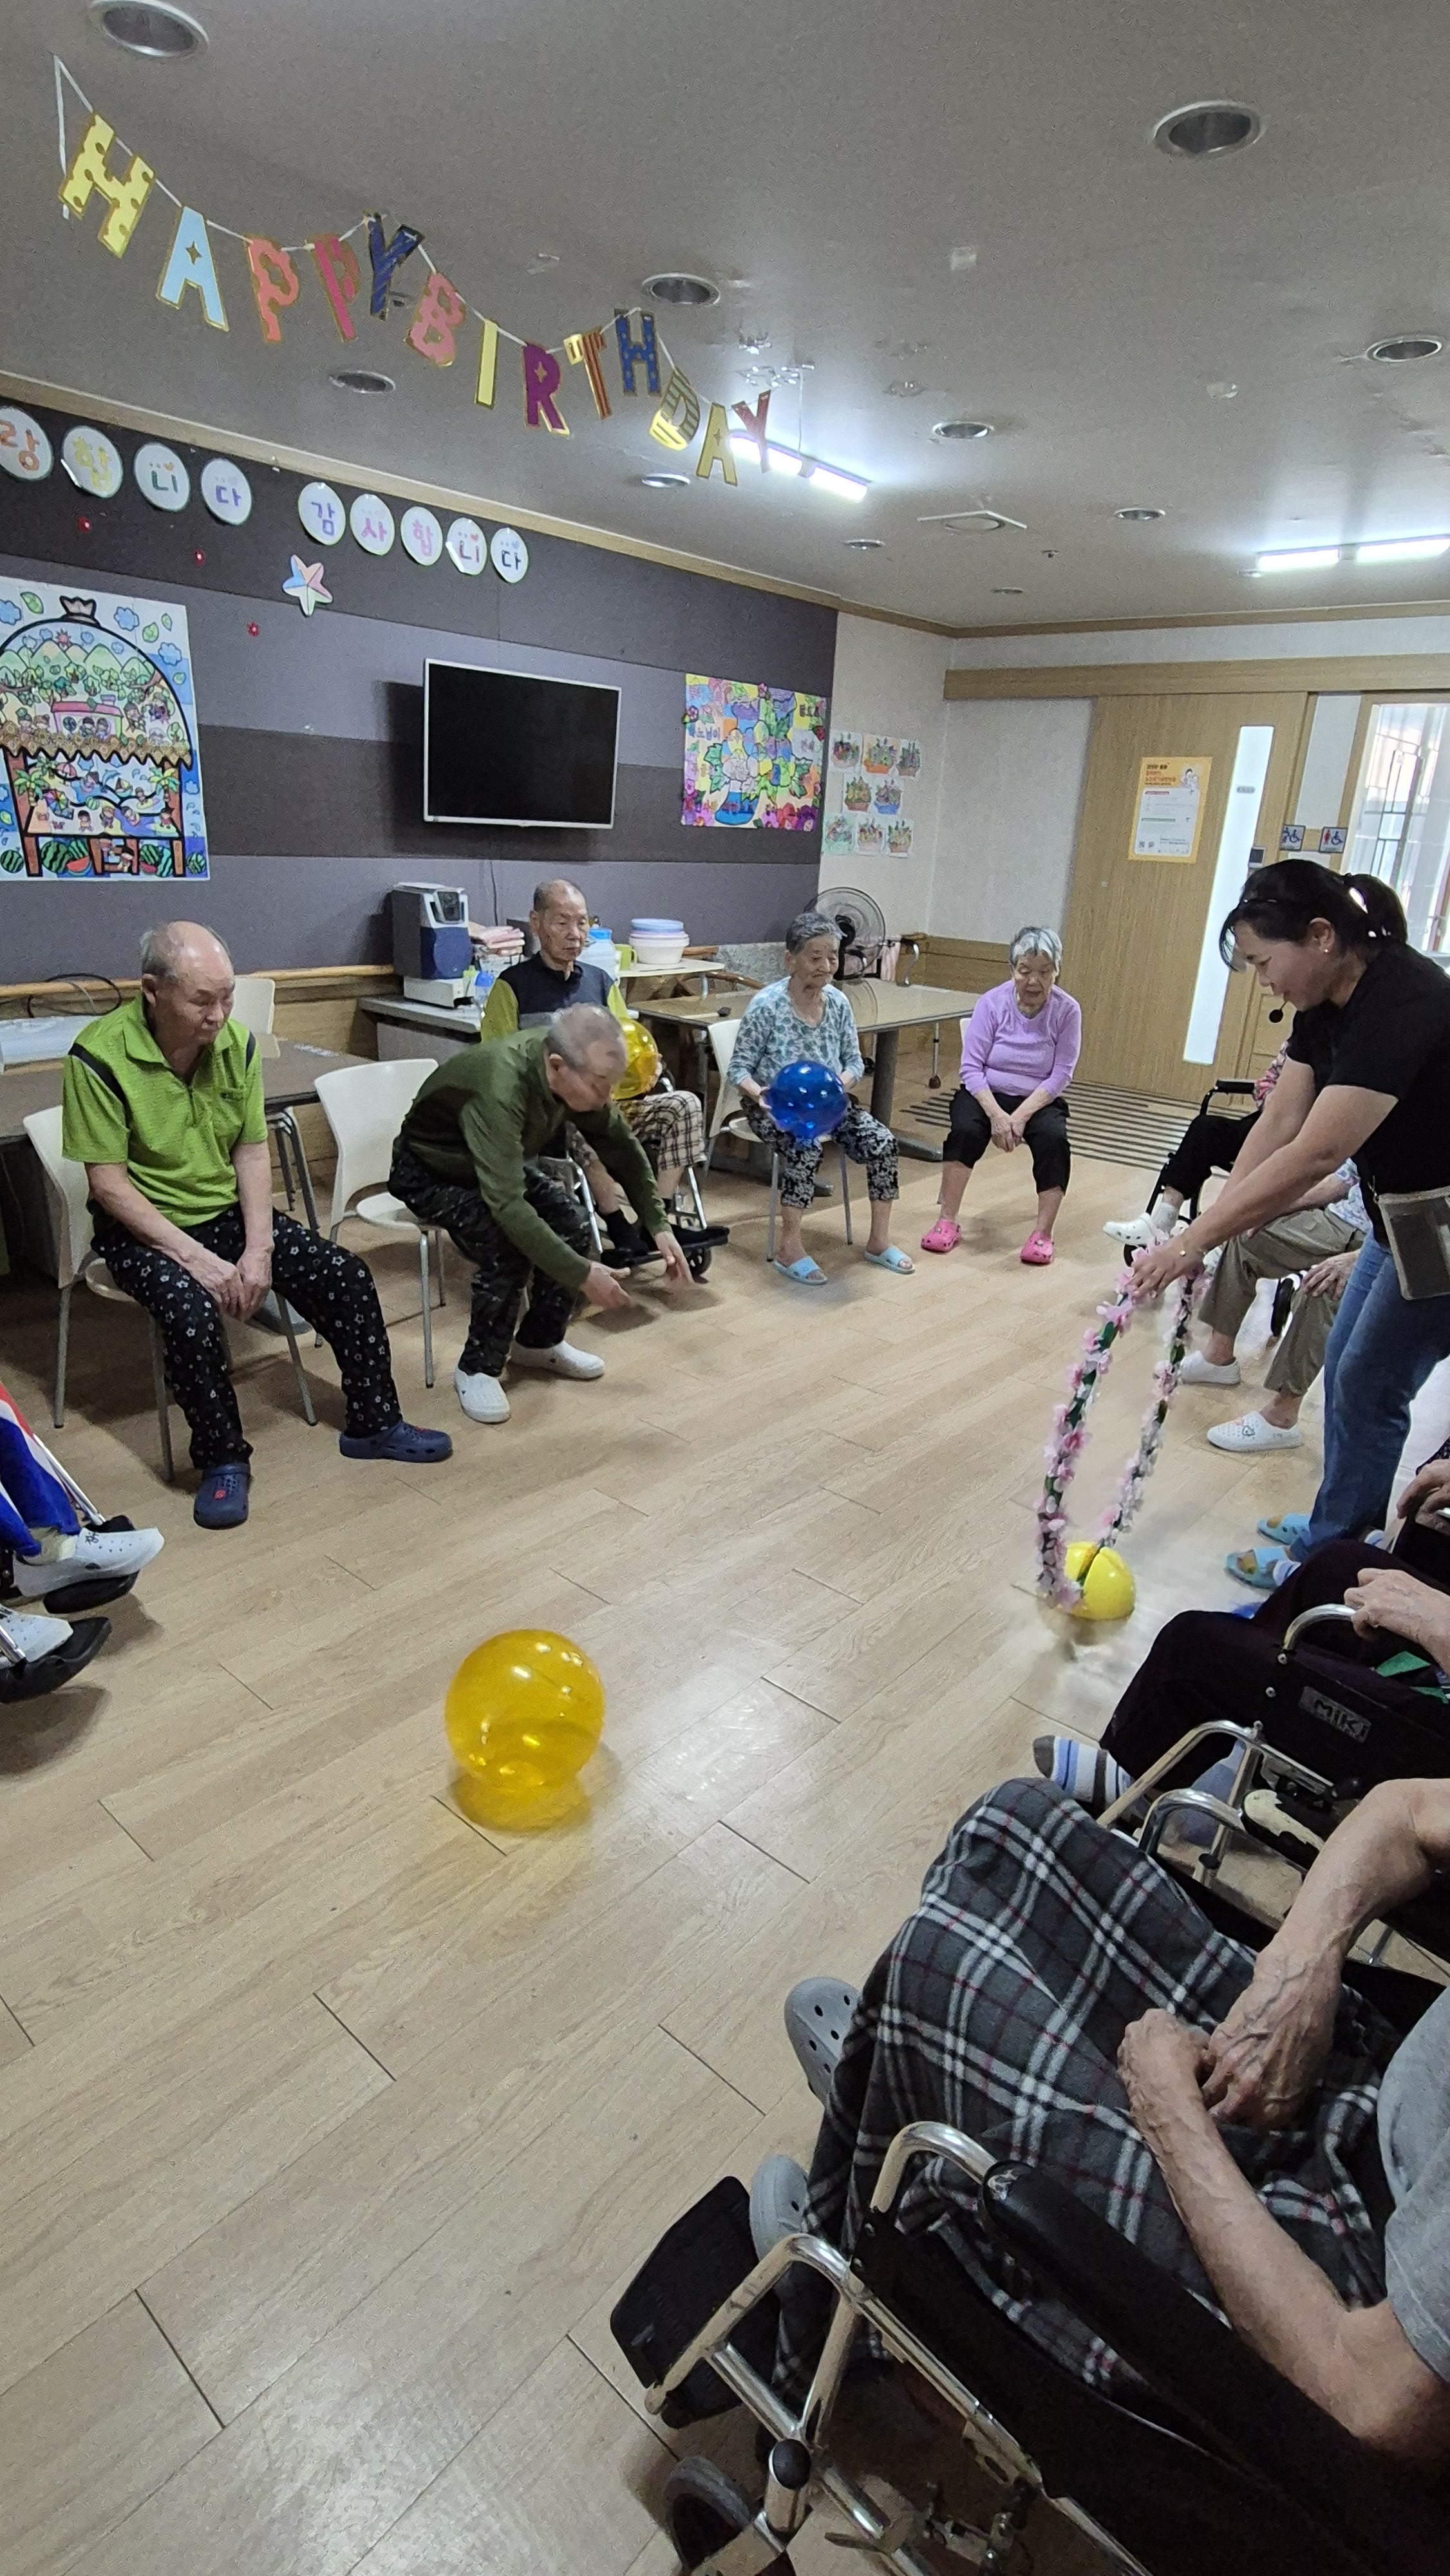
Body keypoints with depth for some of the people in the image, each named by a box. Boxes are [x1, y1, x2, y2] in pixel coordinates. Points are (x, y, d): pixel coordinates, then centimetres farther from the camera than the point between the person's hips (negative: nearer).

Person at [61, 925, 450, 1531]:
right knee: (191, 1311, -33)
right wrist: (197, 1258, -25)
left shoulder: (236, 1041, -5)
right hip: (142, 1227, -4)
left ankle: (374, 1425, 9)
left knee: (346, 1276, -9)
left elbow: (252, 1151, -1)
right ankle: (223, 1461, -11)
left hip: (227, 1211, 5)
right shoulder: (99, 1056, -20)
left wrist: (259, 1248, -12)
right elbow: (109, 1183, -19)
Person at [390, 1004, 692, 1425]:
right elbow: (508, 1205, -44)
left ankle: (538, 1342, 12)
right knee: (506, 1246, -28)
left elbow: (619, 1145, -5)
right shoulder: (499, 1088, -41)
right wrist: (581, 1274, -41)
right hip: (430, 1172, -7)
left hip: (500, 1164, 7)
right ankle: (477, 1369, -7)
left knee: (571, 1225, -11)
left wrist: (658, 1225, -11)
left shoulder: (578, 1068, -20)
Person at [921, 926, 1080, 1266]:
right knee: (965, 1129, -30)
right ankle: (947, 1222, -19)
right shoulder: (993, 1002, -9)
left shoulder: (1067, 1011, -8)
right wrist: (996, 1114, -23)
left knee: (1053, 1138, -29)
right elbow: (971, 1067, -10)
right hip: (986, 1094, 0)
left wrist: (1020, 1116, -22)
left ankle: (1043, 1234, -20)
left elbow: (1060, 1076, -10)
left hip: (1039, 1099, 0)